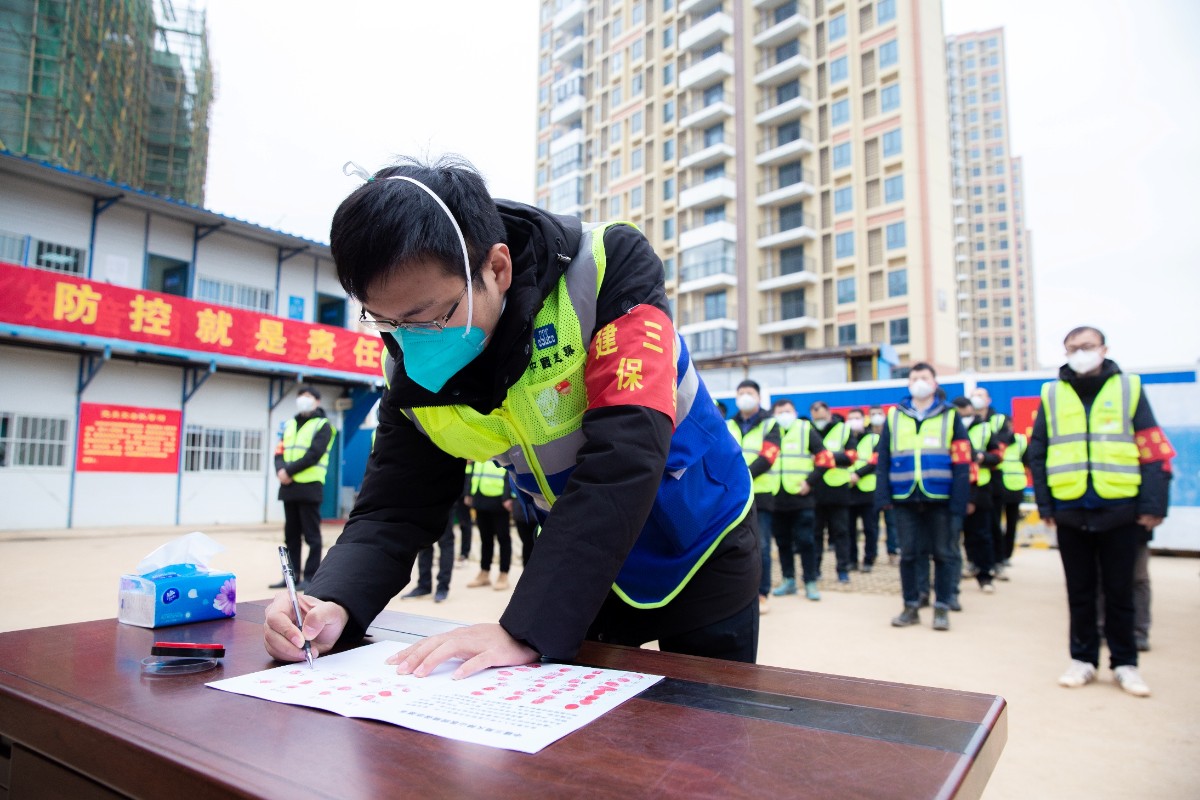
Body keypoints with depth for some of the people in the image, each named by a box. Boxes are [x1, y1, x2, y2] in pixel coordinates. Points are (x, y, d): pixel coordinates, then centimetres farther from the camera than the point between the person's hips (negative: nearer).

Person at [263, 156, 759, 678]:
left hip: (701, 556, -3)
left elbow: (622, 457, -38)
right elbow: (392, 512, -12)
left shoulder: (609, 270, -29)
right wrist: (333, 603, -33)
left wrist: (525, 630, -40)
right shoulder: (413, 369, -15)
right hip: (588, 573, 3)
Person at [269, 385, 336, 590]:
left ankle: (310, 577, 2)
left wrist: (289, 470, -17)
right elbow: (279, 452, 10)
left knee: (311, 535, -2)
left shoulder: (323, 425, -1)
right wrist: (280, 470, -10)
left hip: (309, 488, -7)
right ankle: (292, 575, 18)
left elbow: (313, 455, -14)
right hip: (289, 487, 7)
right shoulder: (290, 425, 19)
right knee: (291, 534, 11)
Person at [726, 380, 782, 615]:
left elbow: (766, 458, -9)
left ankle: (762, 594, 8)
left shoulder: (769, 425, 4)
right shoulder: (728, 426, 15)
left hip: (760, 494, -3)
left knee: (760, 547, -1)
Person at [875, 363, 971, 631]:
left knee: (943, 553, 5)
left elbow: (961, 462, -1)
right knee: (908, 554, 7)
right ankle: (911, 606, 17)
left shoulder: (950, 416, 4)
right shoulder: (894, 417, 8)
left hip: (940, 498, -1)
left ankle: (941, 608, 17)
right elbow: (882, 460, 5)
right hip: (905, 498, 1)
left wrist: (959, 501, -9)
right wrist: (883, 496, -3)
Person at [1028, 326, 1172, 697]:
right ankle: (1083, 659, 23)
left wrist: (1152, 506, -7)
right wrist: (1045, 505, 1)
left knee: (1120, 592, 8)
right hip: (1071, 514, 1)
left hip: (1120, 512, -1)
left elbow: (1154, 452, 0)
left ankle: (1125, 663, 23)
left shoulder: (1129, 388, 3)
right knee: (1080, 592, 11)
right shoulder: (1052, 395, 6)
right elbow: (1037, 455, 6)